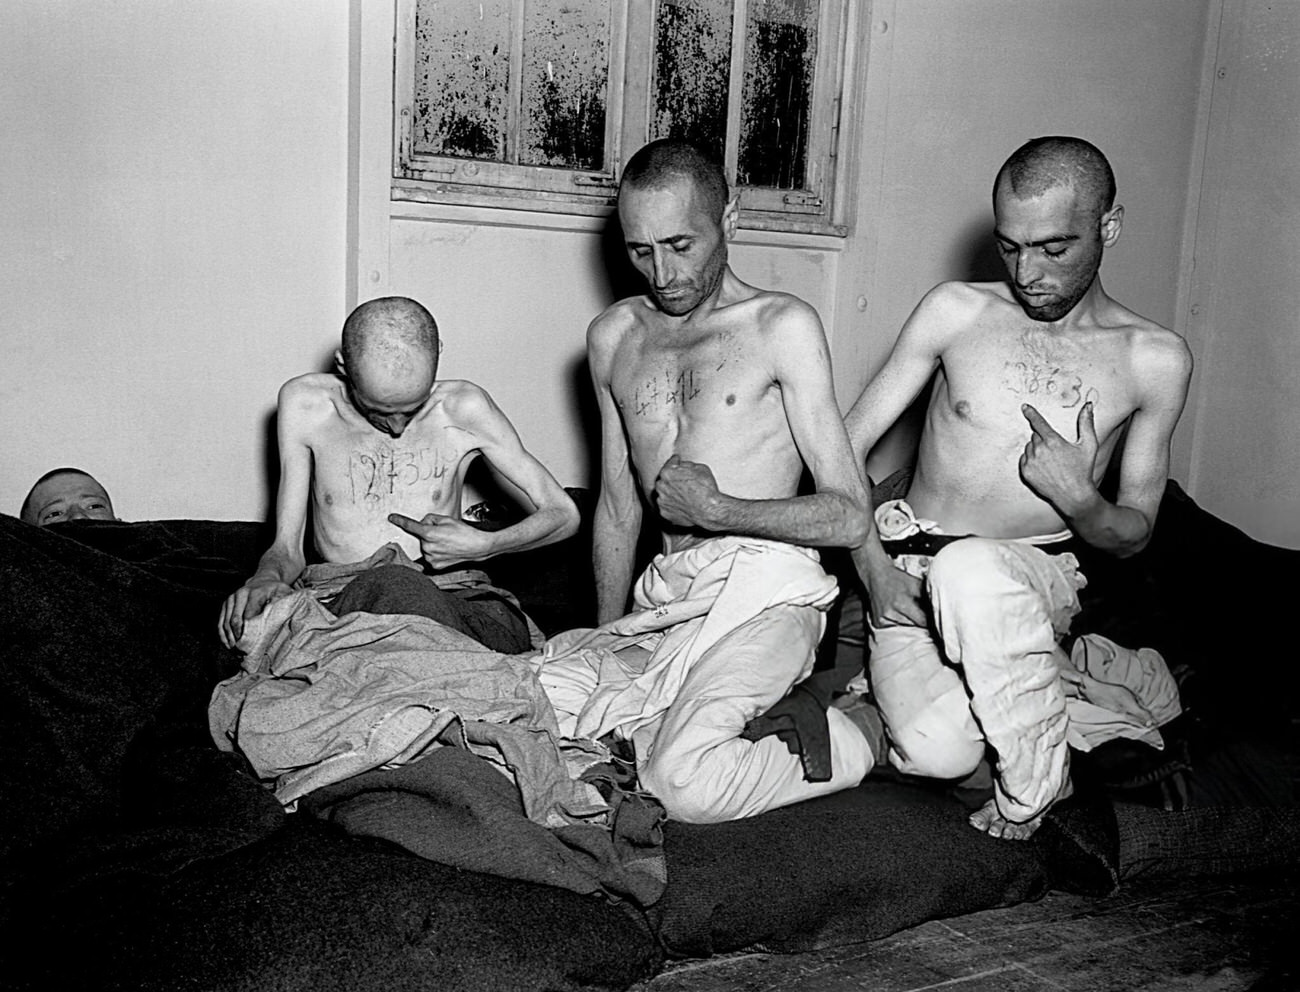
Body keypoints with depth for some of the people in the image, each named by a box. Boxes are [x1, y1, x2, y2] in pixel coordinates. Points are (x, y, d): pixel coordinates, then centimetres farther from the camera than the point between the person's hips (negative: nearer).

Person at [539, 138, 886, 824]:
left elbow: (851, 518, -5)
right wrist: (607, 639, 17)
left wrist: (716, 509, -11)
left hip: (764, 586, -5)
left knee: (686, 782, -27)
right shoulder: (613, 337, 16)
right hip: (664, 598, 5)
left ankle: (852, 739, -2)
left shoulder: (782, 326, -1)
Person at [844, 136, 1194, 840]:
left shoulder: (1154, 360, -2)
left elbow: (1132, 535, 4)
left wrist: (1079, 498, -19)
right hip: (910, 566, 1)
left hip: (1037, 574, -1)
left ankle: (1035, 787, -16)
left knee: (969, 571, -39)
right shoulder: (956, 311, -2)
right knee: (936, 750, -27)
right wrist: (871, 563, -13)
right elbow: (846, 445, 0)